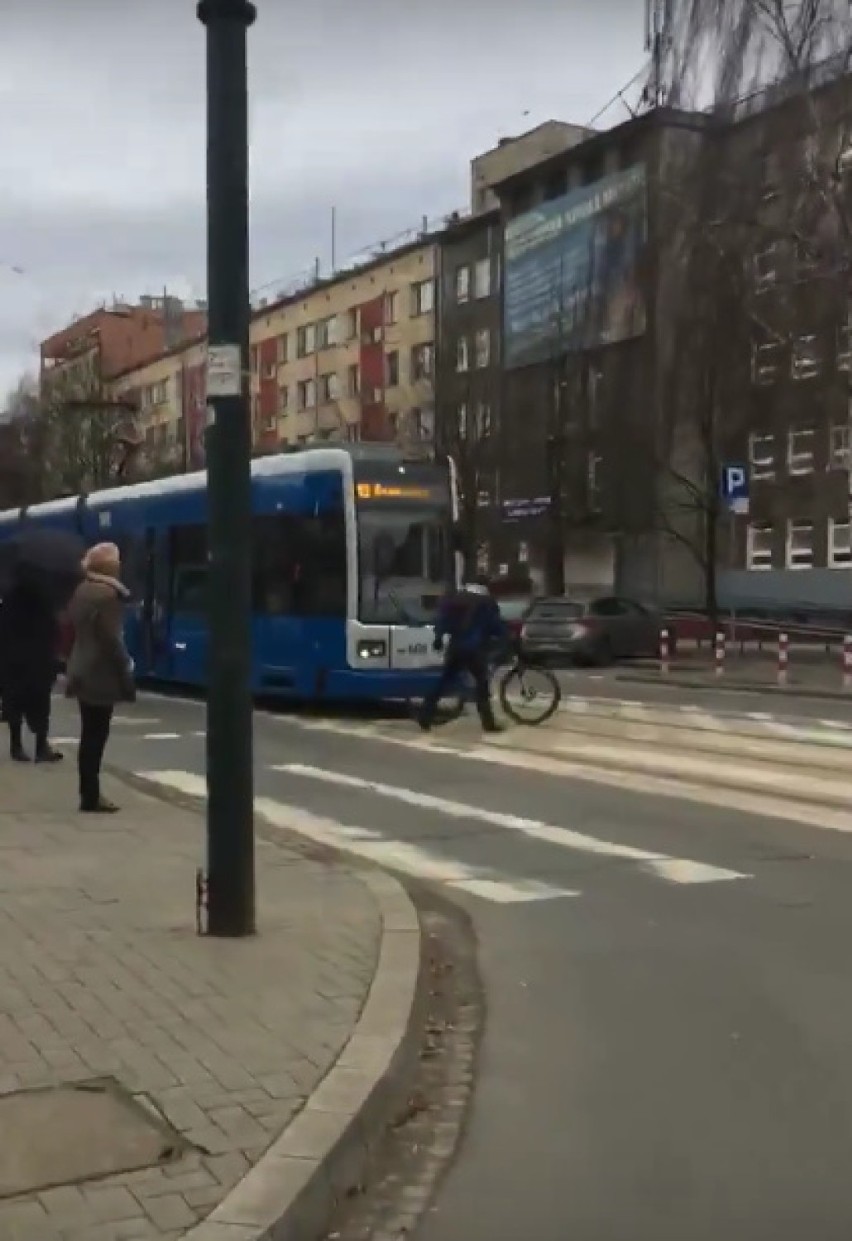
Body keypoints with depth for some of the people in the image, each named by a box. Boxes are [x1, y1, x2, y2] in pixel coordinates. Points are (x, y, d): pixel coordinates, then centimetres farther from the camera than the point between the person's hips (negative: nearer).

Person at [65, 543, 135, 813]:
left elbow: (72, 630, 16)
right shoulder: (108, 594, -17)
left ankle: (89, 793, 17)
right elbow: (111, 639, -19)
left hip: (83, 671, 9)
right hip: (101, 674, -9)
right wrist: (126, 669, -12)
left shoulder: (81, 591, 12)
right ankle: (91, 798, -2)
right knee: (96, 736, -5)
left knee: (89, 736, 13)